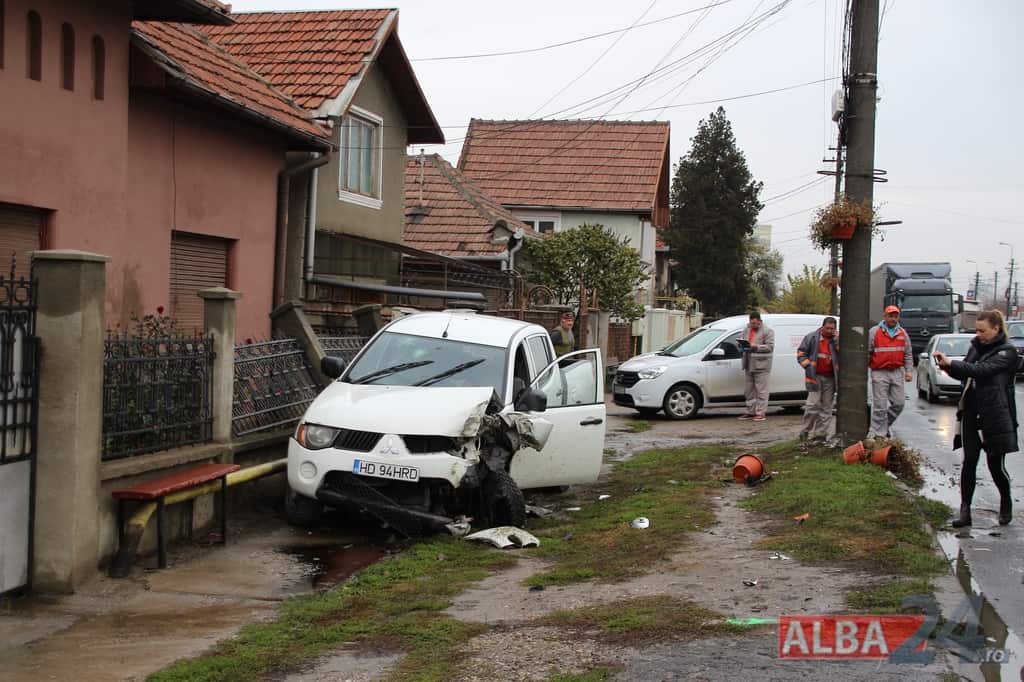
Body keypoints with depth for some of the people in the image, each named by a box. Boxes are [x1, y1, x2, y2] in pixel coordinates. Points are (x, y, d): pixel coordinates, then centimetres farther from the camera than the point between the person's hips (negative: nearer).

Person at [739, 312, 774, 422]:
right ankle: (750, 411, 21)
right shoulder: (746, 329, 14)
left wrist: (756, 347, -21)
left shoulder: (767, 331, -5)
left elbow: (770, 347, -12)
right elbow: (741, 340, 24)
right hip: (748, 364, 7)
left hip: (761, 364, -7)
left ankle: (760, 413, -2)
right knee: (748, 390, 12)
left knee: (761, 390, -5)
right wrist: (742, 344, 0)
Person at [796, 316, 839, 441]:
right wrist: (807, 365, -9)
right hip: (815, 376, -3)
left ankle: (821, 433, 11)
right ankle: (805, 430, 1)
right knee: (813, 404, -9)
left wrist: (837, 342, -15)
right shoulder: (812, 337, 1)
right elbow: (801, 352, 3)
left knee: (826, 406, 5)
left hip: (830, 378, 3)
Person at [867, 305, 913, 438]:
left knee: (899, 402, 3)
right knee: (880, 406, -4)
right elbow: (867, 352, 0)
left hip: (897, 372, 4)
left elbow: (908, 354, 16)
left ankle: (886, 423, 26)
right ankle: (879, 434, 2)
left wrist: (909, 371, 7)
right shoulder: (874, 332, 0)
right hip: (879, 373, -4)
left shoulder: (902, 333, 12)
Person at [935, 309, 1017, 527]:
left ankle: (1006, 502, 28)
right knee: (969, 462, 2)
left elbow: (982, 370, -23)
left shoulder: (1007, 352, -9)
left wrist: (951, 363, -27)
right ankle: (965, 510, 3)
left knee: (996, 464, 3)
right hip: (971, 413, 5)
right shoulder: (976, 347, 11)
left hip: (996, 416, -5)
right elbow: (964, 374, 14)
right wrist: (948, 367, -6)